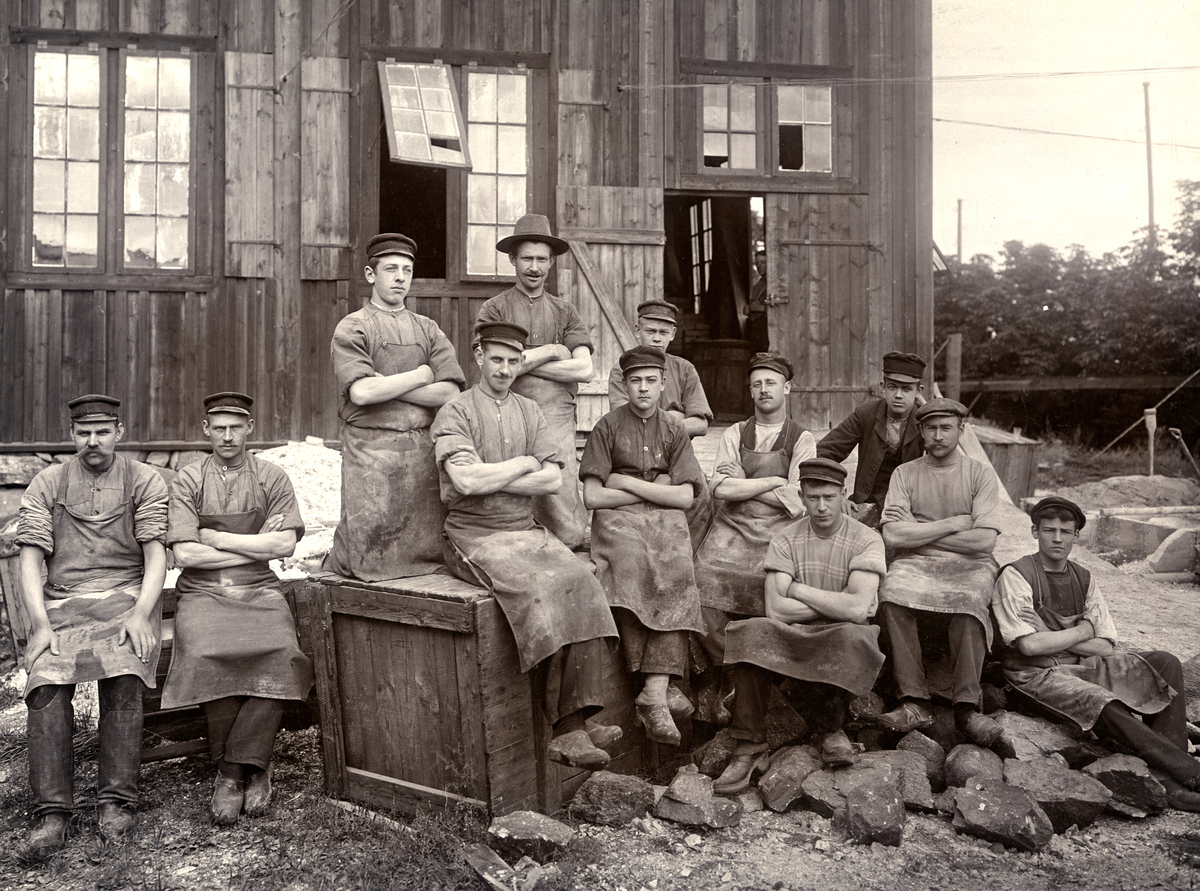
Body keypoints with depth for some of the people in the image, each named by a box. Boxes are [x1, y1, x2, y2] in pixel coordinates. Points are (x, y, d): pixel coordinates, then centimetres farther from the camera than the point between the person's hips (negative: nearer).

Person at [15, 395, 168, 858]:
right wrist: (40, 624, -10)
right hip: (62, 601, 2)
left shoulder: (145, 481, 8)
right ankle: (51, 814, -22)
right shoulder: (47, 484, 13)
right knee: (46, 683, -25)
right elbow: (30, 560, 5)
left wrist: (140, 614, -16)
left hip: (126, 597, -1)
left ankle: (116, 801, -21)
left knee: (123, 676, -29)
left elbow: (156, 556, 0)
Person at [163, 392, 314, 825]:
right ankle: (247, 770, -14)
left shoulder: (272, 478, 9)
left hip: (259, 592, 1)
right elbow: (184, 554, -5)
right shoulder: (188, 481, 7)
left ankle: (237, 767, -15)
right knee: (209, 655, -31)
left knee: (280, 653, -29)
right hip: (203, 594, 0)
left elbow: (285, 545, -3)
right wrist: (257, 544, -4)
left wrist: (214, 537, -4)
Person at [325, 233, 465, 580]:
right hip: (371, 450, -4)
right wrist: (421, 375, -4)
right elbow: (361, 392, -14)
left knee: (429, 552, 3)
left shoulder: (428, 329, 14)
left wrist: (384, 385, -7)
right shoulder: (351, 328, 2)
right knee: (369, 557, -4)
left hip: (424, 449, 4)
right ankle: (333, 566, 28)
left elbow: (450, 394, 1)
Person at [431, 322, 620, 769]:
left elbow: (553, 478, 4)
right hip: (476, 536, -5)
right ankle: (568, 719, -18)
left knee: (581, 581, -23)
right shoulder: (455, 412, 1)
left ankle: (571, 730, -25)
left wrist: (490, 479, -6)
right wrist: (523, 464, -3)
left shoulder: (529, 411, 17)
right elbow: (466, 481, -16)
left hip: (527, 530, 5)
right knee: (544, 588, -30)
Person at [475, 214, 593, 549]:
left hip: (557, 419, 2)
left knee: (566, 532, -4)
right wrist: (549, 351, -1)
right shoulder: (494, 309, 8)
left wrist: (522, 362, -3)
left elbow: (583, 369, 2)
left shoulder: (564, 312, 15)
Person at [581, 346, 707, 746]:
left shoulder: (674, 431, 14)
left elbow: (685, 497, 2)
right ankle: (662, 687, -26)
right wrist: (655, 488, 0)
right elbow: (593, 496, -2)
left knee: (676, 576, -29)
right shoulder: (608, 427, 6)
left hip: (665, 520, 2)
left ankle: (654, 696, -34)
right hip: (617, 520, -2)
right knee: (632, 568, -33)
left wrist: (627, 482, -5)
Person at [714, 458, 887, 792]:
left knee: (854, 637, -37)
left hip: (837, 642, -2)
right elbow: (775, 609, -11)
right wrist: (836, 604, -11)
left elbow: (857, 610, -19)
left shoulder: (866, 540, -4)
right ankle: (750, 749, -22)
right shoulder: (786, 541, 2)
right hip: (792, 640, 2)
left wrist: (799, 590, -10)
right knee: (751, 633, -30)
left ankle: (828, 728, -8)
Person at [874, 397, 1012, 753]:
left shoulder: (981, 475, 10)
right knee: (892, 593, -33)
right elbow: (893, 534, -2)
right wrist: (951, 525, -3)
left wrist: (919, 533, -2)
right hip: (915, 564, 1)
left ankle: (967, 708, -32)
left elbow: (984, 539, -5)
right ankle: (914, 703, -29)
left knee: (969, 600, -35)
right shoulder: (905, 474, 13)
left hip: (969, 565, -1)